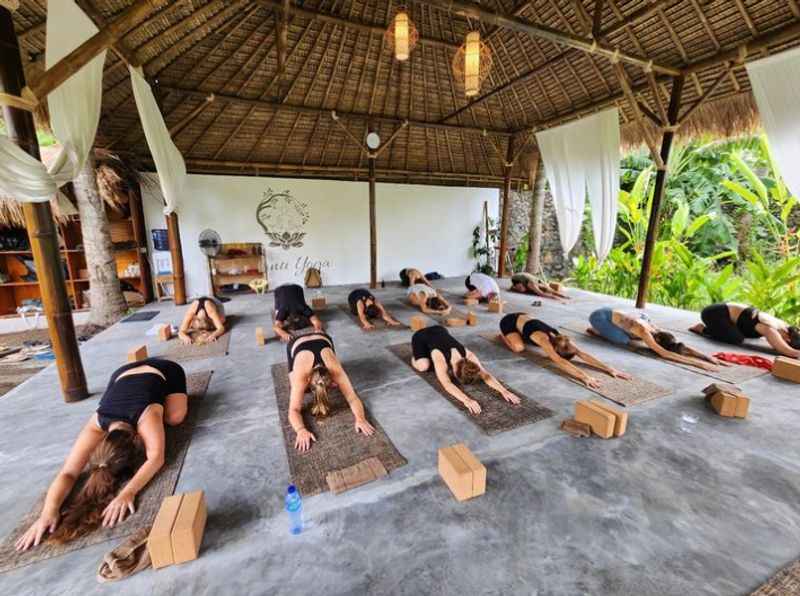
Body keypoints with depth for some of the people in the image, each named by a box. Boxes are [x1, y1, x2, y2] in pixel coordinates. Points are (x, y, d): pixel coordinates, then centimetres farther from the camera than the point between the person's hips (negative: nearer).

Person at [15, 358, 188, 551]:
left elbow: (156, 457, -46)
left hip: (164, 371, -3)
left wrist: (128, 492, -56)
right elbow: (67, 473, -28)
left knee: (175, 418, -19)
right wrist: (49, 511, -43)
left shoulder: (146, 416, -42)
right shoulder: (95, 426, -29)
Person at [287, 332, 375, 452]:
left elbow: (353, 399, -36)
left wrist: (360, 419, -52)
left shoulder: (337, 372, -36)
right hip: (296, 344, -1)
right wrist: (301, 430, -57)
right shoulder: (301, 377, -39)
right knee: (299, 388, -5)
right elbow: (294, 410, -39)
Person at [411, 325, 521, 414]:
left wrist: (504, 391, -46)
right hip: (421, 336, -4)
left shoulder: (469, 356, -29)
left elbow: (486, 375, -31)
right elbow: (446, 384, -55)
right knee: (423, 366, -25)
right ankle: (416, 353, 10)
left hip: (440, 331, 5)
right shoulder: (440, 358, -43)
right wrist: (466, 400, -68)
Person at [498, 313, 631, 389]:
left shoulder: (558, 337, -21)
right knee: (519, 347, -25)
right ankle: (504, 336, 7)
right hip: (509, 321, -7)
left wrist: (609, 369, -33)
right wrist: (584, 376, -63)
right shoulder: (543, 339, -42)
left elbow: (583, 354, -26)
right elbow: (558, 361, -55)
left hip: (522, 319, 7)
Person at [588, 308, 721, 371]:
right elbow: (665, 354, -42)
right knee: (624, 340, -22)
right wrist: (699, 363, -43)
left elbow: (683, 347, -6)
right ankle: (597, 330, 3)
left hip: (611, 315, 8)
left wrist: (710, 358, -16)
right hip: (599, 316, -8)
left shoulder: (656, 331, -9)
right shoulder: (644, 331, -33)